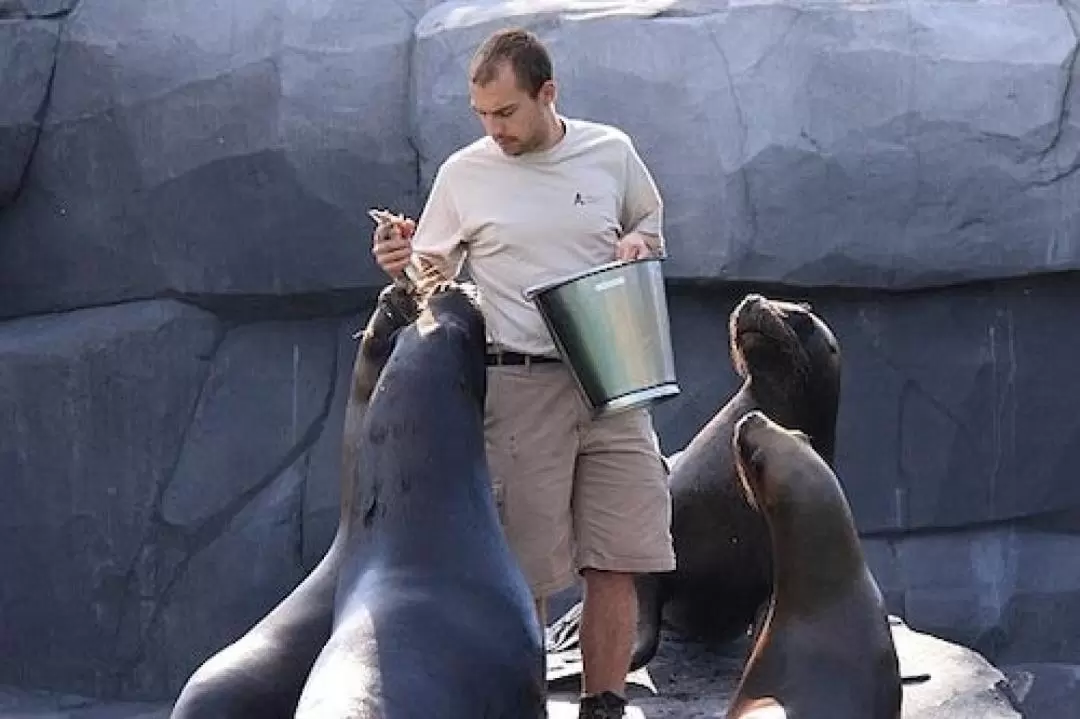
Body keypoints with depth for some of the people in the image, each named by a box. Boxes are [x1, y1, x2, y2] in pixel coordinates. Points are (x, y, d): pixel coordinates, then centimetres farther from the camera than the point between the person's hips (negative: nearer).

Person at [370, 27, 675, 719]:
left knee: (616, 562, 1)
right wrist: (400, 264, -12)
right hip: (519, 387, -2)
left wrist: (637, 244, 0)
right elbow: (433, 275, 10)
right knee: (525, 571, -3)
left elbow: (650, 227, 23)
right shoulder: (465, 172, 3)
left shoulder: (611, 152, 6)